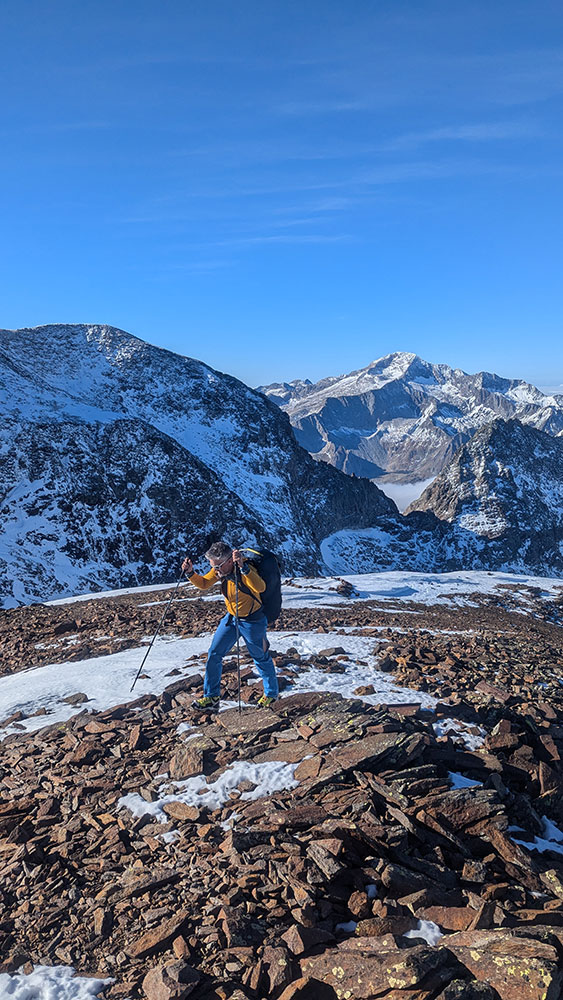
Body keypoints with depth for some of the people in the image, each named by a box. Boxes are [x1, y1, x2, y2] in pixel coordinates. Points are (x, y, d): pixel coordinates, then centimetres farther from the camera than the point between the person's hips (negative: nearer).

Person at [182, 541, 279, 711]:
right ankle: (212, 697, 16)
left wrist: (242, 567, -59)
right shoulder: (220, 570, -9)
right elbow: (204, 584, 4)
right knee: (214, 654, 4)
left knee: (261, 658, 10)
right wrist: (190, 573, -14)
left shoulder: (246, 570, -30)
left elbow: (260, 587, -49)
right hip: (231, 618, 7)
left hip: (253, 621, -7)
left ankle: (271, 693, 33)